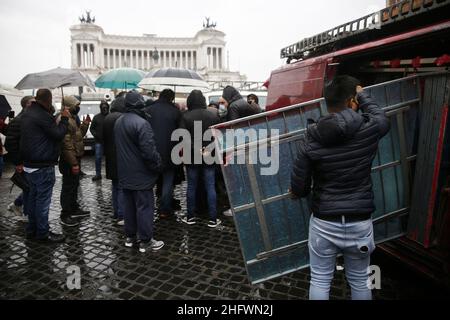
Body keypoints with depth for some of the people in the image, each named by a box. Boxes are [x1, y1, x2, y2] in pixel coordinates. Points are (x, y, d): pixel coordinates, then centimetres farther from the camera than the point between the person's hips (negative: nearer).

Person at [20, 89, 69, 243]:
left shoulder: (27, 114, 12)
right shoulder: (43, 116, -19)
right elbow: (58, 134, -16)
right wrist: (64, 119, -7)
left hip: (29, 164, 10)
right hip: (43, 166, -10)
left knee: (32, 198, 17)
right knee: (43, 200, -1)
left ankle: (32, 230, 27)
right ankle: (43, 233, 8)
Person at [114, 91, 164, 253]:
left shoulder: (118, 122, 10)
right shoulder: (141, 123, -20)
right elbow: (149, 150, -23)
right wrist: (157, 166, -11)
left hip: (125, 174, 8)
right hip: (141, 175, -8)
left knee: (129, 206, 17)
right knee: (144, 207, 1)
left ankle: (130, 236, 28)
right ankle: (145, 241, 9)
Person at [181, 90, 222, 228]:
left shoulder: (185, 117, -8)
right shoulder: (213, 116, -1)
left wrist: (195, 149, -7)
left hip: (192, 157, -1)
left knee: (191, 186, 11)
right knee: (210, 187, 5)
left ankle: (190, 217, 19)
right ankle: (213, 219, 8)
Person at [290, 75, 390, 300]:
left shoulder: (310, 142, -11)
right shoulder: (369, 130, -11)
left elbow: (297, 189, -7)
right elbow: (382, 118, 15)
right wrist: (362, 95, 27)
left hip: (323, 223, -1)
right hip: (360, 223, 1)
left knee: (319, 281, 15)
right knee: (360, 281, 21)